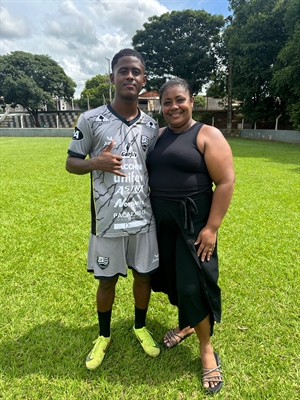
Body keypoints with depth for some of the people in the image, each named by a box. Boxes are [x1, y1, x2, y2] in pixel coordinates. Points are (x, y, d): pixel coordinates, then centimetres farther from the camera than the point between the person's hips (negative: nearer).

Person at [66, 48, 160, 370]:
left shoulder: (151, 126, 4)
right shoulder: (91, 119, -5)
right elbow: (71, 162, 1)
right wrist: (95, 163, -20)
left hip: (144, 219, 3)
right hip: (108, 221, -2)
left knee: (144, 275, 14)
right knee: (106, 281, 12)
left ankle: (140, 327, 42)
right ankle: (104, 336, 40)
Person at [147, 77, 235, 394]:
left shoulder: (208, 136, -8)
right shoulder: (157, 136, 9)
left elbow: (226, 182, -13)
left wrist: (211, 228, -17)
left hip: (193, 222, -5)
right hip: (160, 221, 6)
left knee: (194, 283, -1)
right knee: (172, 277, 16)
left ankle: (207, 349, 21)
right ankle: (186, 324, 42)